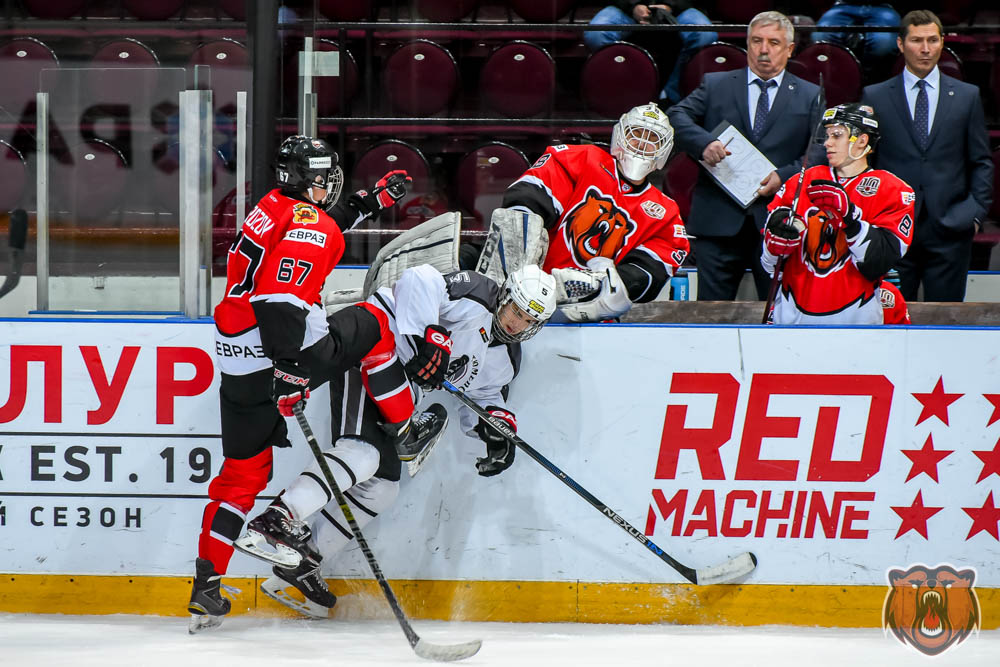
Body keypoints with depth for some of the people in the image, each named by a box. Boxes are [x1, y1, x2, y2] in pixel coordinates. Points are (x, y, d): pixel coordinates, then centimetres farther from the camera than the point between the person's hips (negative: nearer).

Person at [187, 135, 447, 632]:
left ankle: (206, 589, 6)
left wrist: (369, 202, 42)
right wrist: (288, 370, -28)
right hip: (277, 353, -8)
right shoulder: (307, 223, -11)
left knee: (242, 473, 12)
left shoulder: (273, 208, 17)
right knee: (369, 326, 17)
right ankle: (403, 428, 26)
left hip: (236, 364, 8)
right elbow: (281, 298, -24)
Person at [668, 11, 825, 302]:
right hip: (719, 221, 0)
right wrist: (704, 142, -19)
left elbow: (821, 152, 3)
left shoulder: (810, 97, 11)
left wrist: (784, 177, -13)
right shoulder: (715, 85, 12)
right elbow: (676, 117, 0)